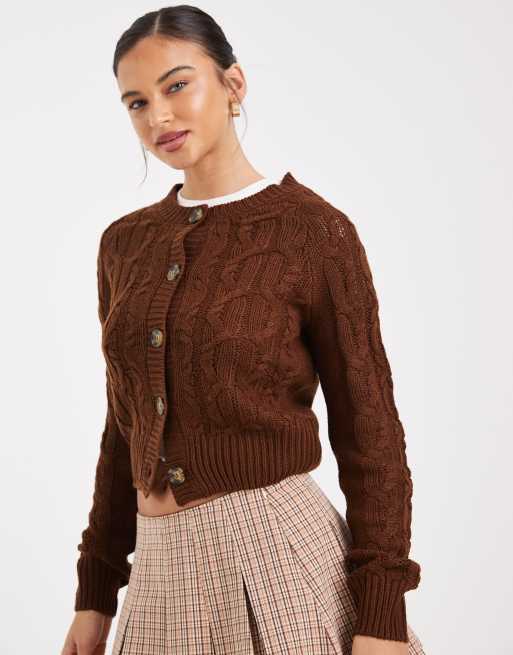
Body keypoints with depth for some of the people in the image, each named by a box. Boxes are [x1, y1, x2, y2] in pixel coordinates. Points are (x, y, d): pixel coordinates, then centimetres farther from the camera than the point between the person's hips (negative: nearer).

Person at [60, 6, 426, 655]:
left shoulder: (314, 231, -9)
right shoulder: (125, 244, 7)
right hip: (163, 570, 5)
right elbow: (128, 425, 13)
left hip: (275, 553, -5)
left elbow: (369, 435, -8)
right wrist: (95, 593, 12)